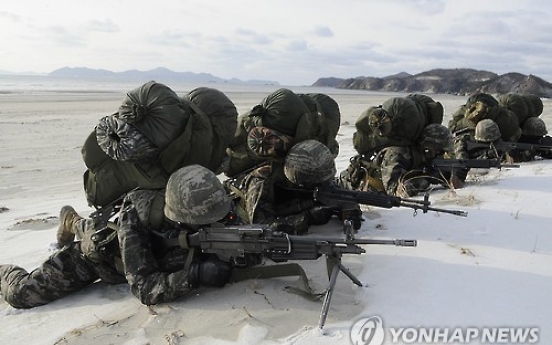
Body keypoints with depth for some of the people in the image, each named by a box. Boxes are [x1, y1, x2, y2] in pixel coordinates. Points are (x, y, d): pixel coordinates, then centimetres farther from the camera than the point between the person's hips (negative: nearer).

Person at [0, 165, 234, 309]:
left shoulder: (193, 211, -33)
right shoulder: (135, 221, -45)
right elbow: (143, 287, -46)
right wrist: (194, 275, -57)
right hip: (97, 253, -5)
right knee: (22, 293, -7)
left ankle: (74, 224, 64)